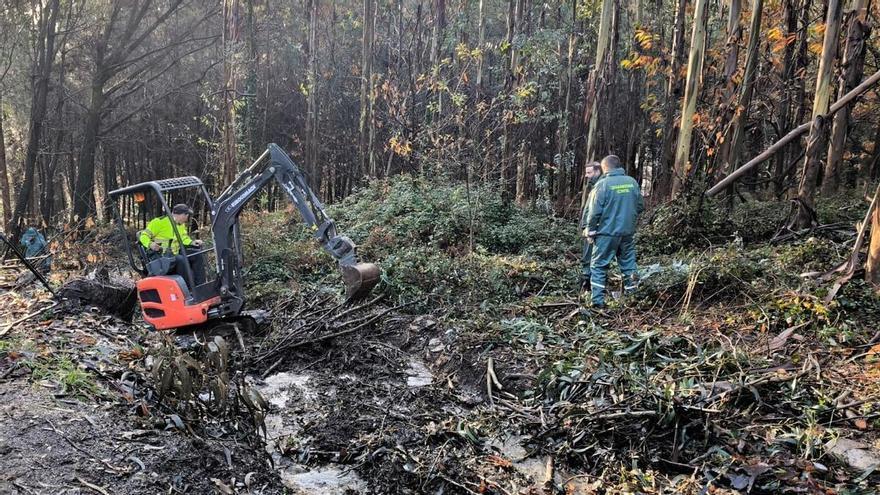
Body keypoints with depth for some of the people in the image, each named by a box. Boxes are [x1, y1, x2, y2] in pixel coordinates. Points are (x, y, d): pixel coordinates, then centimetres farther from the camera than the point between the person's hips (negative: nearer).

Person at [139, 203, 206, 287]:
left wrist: (192, 242, 2)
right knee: (181, 259, -34)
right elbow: (144, 235, -9)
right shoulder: (160, 222, -9)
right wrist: (150, 244, -30)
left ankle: (200, 286, -8)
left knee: (198, 256, -5)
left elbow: (183, 238, 24)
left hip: (173, 256, 8)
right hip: (159, 257, -8)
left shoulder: (181, 225, 15)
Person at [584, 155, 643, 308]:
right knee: (629, 264, 15)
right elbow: (640, 206, 10)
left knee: (599, 266, 5)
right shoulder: (632, 182, 3)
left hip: (607, 232, -4)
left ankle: (597, 300, 2)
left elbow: (595, 212, -13)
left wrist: (590, 232, -2)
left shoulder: (602, 184, -12)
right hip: (628, 232, 4)